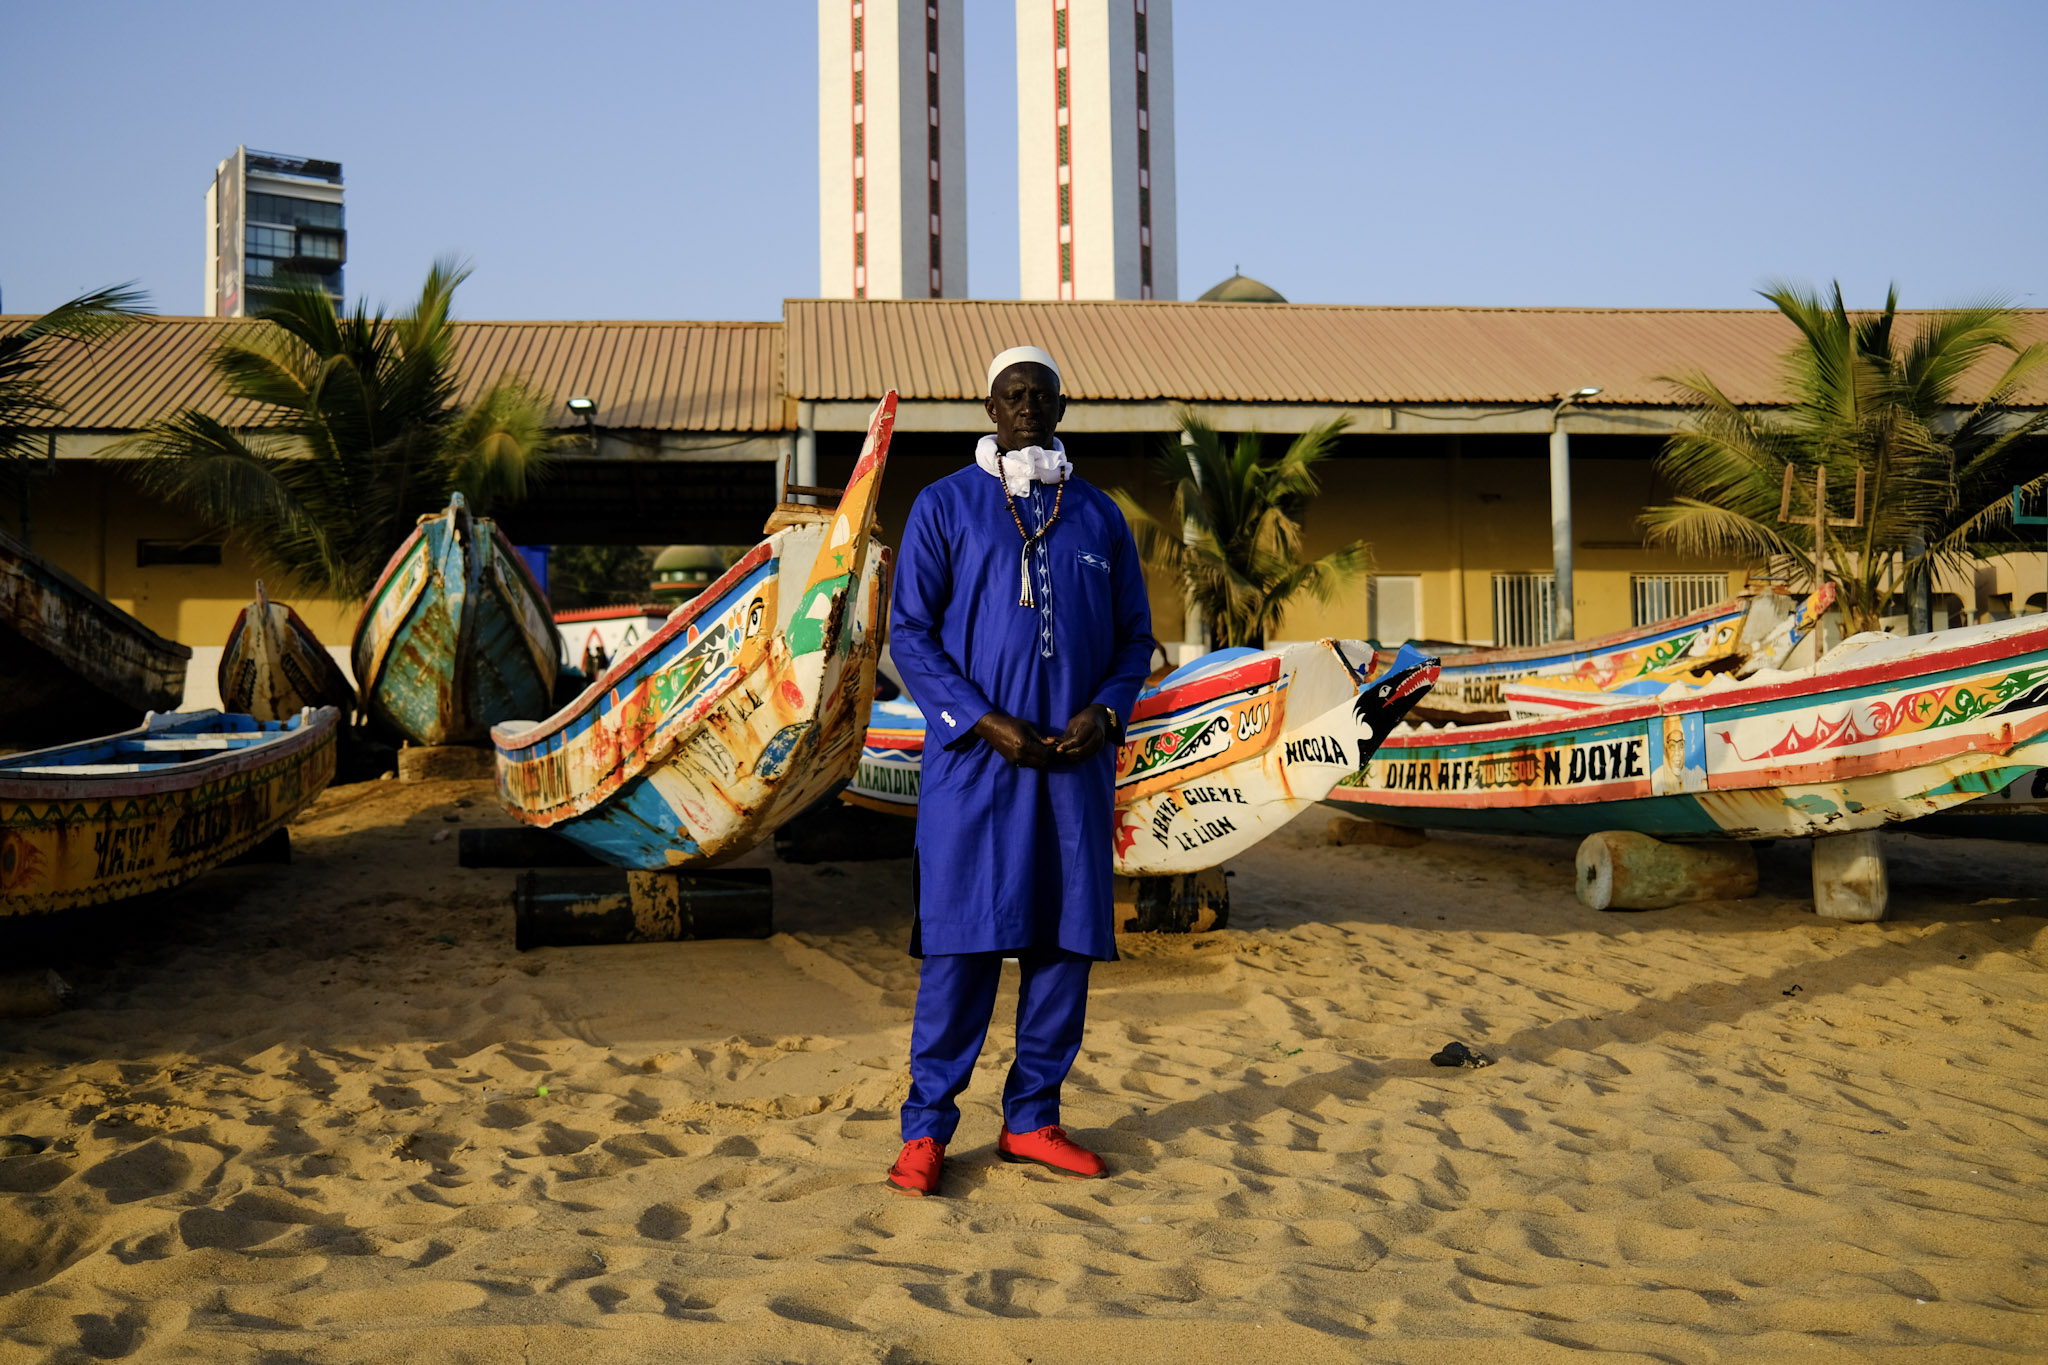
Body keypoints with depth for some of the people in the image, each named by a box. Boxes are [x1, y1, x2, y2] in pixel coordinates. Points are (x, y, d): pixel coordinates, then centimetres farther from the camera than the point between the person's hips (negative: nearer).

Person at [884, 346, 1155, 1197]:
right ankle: (927, 1128, 7)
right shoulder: (945, 506, 3)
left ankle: (1032, 1119, 18)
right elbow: (909, 633, -1)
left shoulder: (1099, 517, 13)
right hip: (974, 761, -4)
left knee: (1066, 941, 5)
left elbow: (1134, 636, 15)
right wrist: (987, 722, -12)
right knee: (963, 944, -5)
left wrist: (1104, 712, -5)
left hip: (1075, 763, 4)